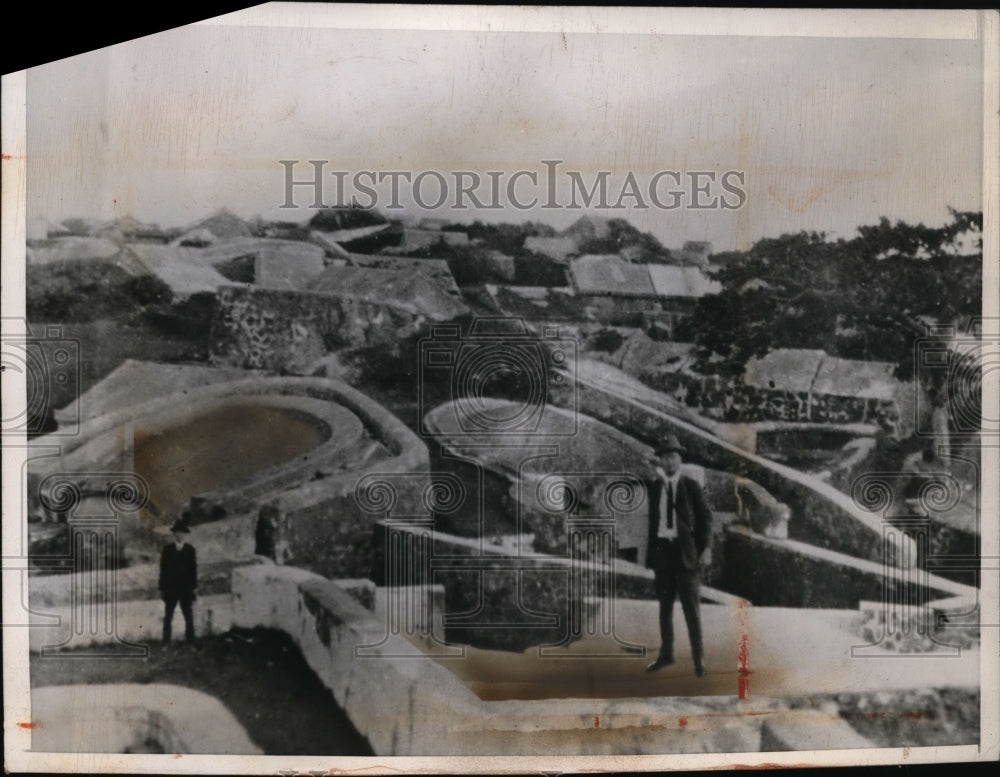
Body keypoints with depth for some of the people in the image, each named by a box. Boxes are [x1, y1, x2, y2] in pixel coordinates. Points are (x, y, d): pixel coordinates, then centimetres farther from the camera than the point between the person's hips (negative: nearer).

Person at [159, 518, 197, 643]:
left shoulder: (190, 550, 6)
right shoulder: (167, 550, 5)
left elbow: (193, 569, 5)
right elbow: (163, 570, 4)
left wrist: (194, 587, 0)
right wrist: (162, 588, 1)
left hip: (186, 589, 0)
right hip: (170, 588, 0)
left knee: (189, 618, -2)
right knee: (168, 617, -1)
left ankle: (190, 642, 2)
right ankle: (166, 643, 2)